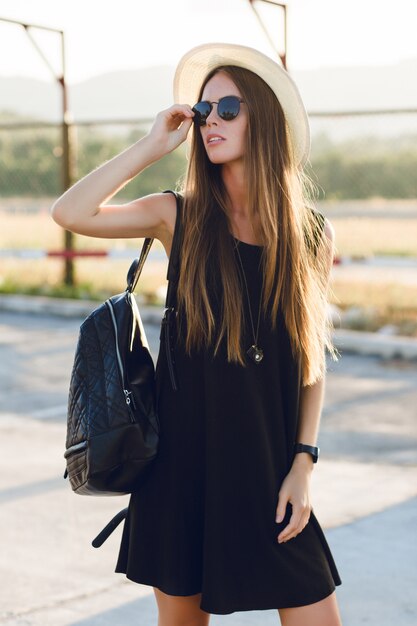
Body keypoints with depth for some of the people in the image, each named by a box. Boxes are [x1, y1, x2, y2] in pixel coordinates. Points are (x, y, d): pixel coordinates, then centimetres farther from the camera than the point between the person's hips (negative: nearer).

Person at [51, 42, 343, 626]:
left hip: (268, 466, 1)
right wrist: (152, 146, -9)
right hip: (183, 460, 0)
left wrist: (304, 463, -2)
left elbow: (312, 358, 5)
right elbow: (70, 212, -15)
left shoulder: (310, 233, 1)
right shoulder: (181, 217, 0)